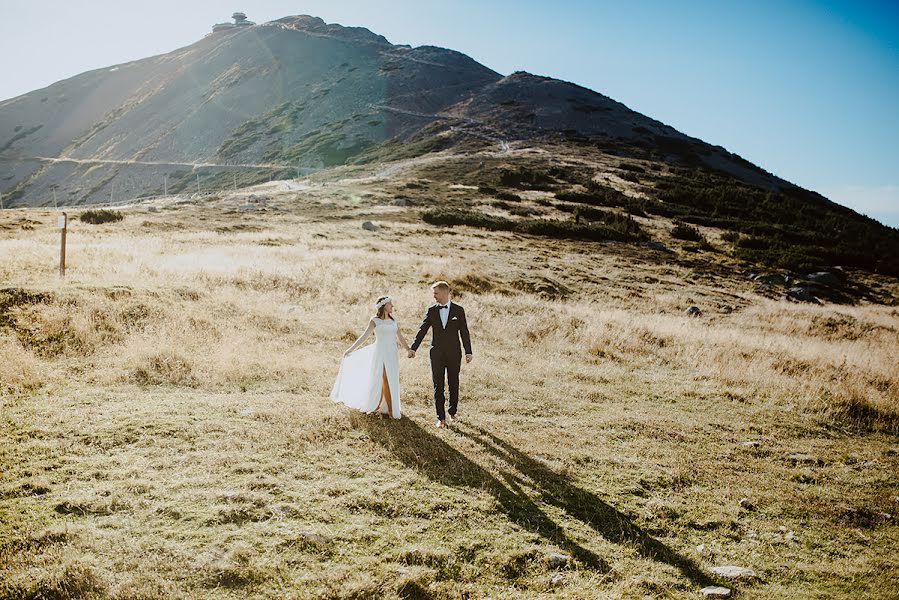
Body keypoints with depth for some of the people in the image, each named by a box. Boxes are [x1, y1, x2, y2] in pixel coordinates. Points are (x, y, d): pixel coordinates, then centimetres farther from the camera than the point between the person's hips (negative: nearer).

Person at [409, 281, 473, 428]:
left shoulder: (458, 310, -1)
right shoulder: (431, 310, 3)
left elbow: (464, 332, 0)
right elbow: (422, 330, 3)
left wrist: (468, 352, -4)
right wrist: (413, 348, -3)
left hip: (454, 353, -1)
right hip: (437, 353, 1)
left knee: (453, 384, 10)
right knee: (438, 386, -2)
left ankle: (452, 412, 28)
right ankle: (441, 418, 2)